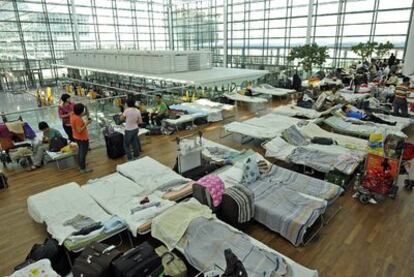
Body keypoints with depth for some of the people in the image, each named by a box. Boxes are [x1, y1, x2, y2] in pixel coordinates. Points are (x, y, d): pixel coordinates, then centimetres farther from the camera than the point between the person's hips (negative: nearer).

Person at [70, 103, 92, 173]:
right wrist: (86, 124, -25)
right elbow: (79, 130, -29)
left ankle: (81, 164, 39)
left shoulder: (73, 115, -1)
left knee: (80, 150, 24)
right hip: (82, 138, -10)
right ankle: (83, 168, 12)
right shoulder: (77, 119, -29)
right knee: (83, 152, 2)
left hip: (77, 137, 10)